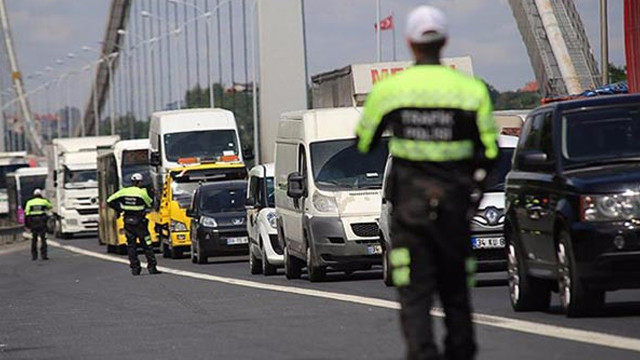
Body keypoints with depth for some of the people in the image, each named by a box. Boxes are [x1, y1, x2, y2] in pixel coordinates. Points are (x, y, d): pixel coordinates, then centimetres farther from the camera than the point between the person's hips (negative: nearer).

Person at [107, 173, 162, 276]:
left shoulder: (123, 192, 1)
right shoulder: (142, 193, -11)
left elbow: (110, 201, 2)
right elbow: (149, 205, -3)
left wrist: (119, 209, 9)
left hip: (128, 221, 3)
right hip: (139, 221, -3)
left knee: (131, 246, 9)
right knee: (147, 245, 3)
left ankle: (134, 268, 6)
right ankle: (152, 267, 3)